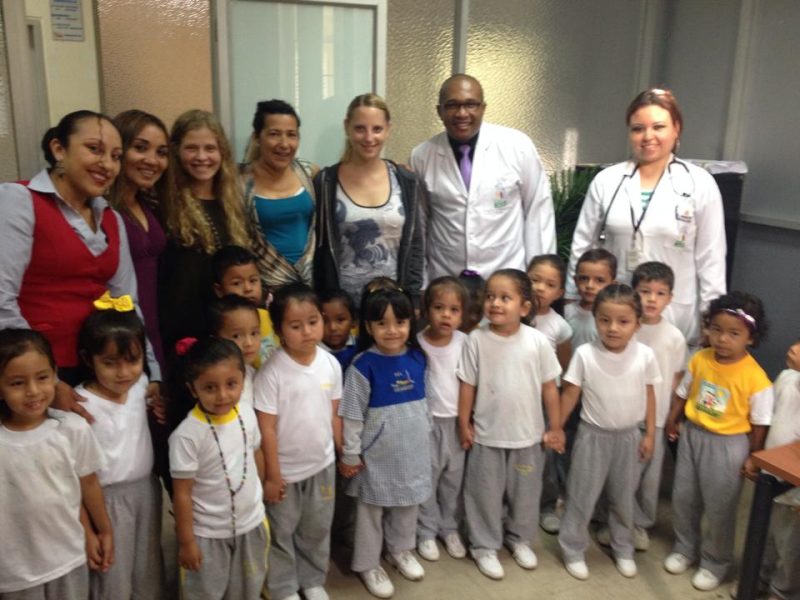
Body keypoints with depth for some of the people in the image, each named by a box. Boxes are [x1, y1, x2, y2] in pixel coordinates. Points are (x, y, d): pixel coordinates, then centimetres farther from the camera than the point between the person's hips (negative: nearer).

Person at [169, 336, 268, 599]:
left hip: (252, 523, 5)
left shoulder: (247, 413, -11)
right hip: (208, 533, -4)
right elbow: (182, 493, -18)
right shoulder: (187, 435, -27)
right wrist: (186, 541, -12)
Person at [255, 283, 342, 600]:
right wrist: (272, 474, -13)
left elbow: (334, 415, 3)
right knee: (282, 533, 15)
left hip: (322, 464, 4)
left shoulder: (331, 364, -8)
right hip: (286, 469, -4)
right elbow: (267, 428, -17)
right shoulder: (272, 372, -21)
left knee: (317, 529, 22)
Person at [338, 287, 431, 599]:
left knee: (408, 504, 22)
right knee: (371, 510, 13)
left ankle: (400, 550, 45)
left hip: (412, 451, 5)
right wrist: (350, 455, -11)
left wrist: (426, 436, 12)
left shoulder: (417, 358, -4)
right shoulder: (363, 366, -19)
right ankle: (367, 564, 33)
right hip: (377, 455, -5)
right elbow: (352, 415, -14)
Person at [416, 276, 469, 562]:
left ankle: (450, 528, 33)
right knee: (426, 477, 8)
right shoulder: (417, 343, -14)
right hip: (427, 419, -2)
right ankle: (426, 532, 25)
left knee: (454, 478, 15)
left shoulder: (464, 341, -6)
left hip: (457, 419, 3)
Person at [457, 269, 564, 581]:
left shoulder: (537, 341, -12)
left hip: (528, 434, 1)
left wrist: (555, 427, -1)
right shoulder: (476, 340, -13)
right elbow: (467, 385, -5)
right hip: (487, 434, -1)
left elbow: (549, 386, -4)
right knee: (485, 493, 12)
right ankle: (484, 545, 31)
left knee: (525, 492, 19)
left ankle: (520, 538, 42)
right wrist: (464, 423, -2)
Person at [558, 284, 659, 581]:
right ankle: (573, 550, 24)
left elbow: (649, 395, 1)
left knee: (624, 498, 18)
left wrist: (649, 434, 4)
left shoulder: (645, 355, -11)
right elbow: (570, 393, -8)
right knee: (582, 496, 7)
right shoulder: (584, 354, -16)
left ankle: (623, 550, 37)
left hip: (629, 436, 2)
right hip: (593, 435, -2)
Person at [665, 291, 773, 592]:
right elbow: (683, 392, 6)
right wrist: (672, 421, 10)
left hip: (727, 445, -4)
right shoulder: (699, 359, -9)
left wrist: (752, 457, -7)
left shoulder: (756, 378, -21)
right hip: (692, 435, 5)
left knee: (719, 508, 9)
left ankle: (716, 563, 32)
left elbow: (759, 423, -12)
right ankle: (685, 548, 40)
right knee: (683, 497, 17)